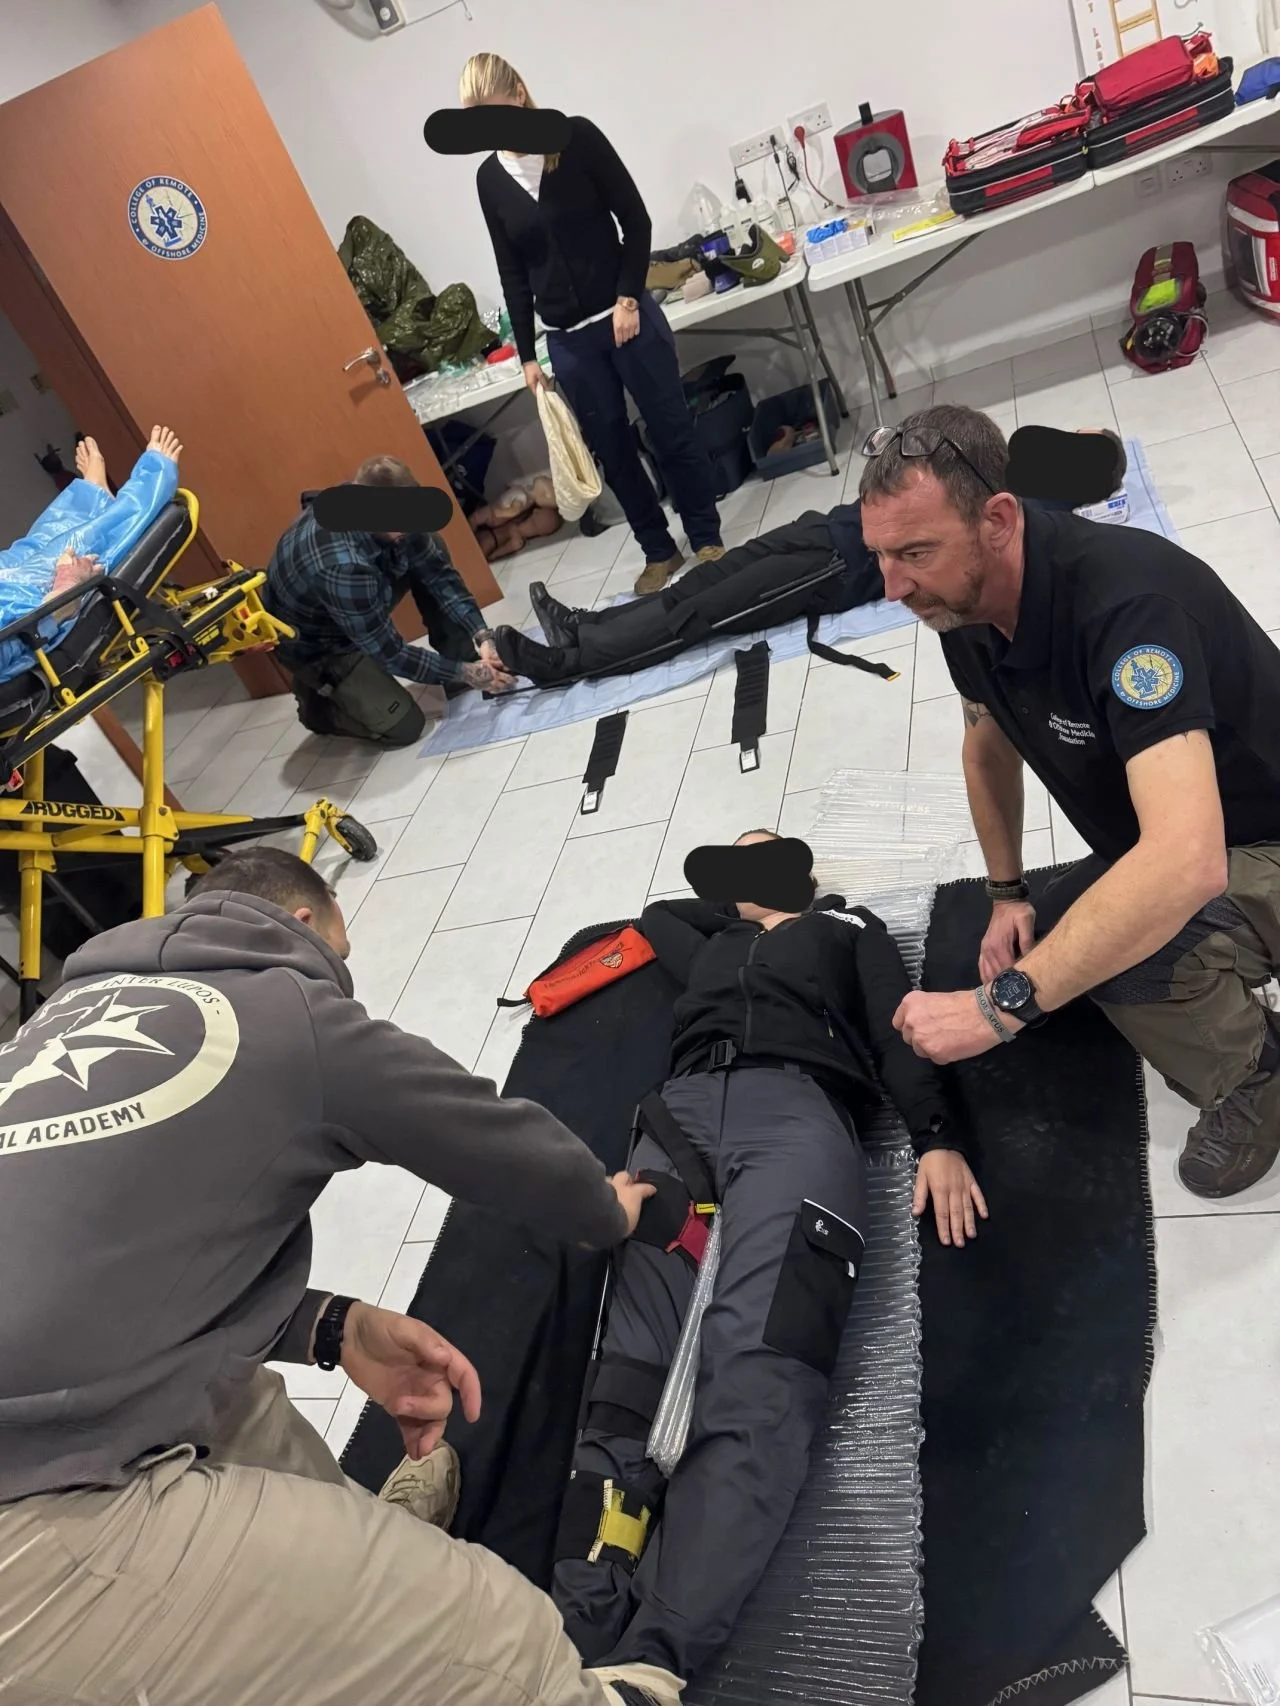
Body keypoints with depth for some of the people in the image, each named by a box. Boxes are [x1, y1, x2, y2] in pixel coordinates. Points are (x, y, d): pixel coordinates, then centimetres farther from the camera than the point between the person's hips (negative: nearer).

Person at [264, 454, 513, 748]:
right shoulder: (343, 567, -43)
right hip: (313, 641, -7)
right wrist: (464, 672, -26)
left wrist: (481, 635, -21)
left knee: (430, 555, -7)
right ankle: (318, 701, 12)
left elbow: (438, 571, -12)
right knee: (405, 726, -11)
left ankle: (464, 660, 3)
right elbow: (389, 653, -31)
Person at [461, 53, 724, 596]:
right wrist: (527, 354, 7)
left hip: (625, 315, -3)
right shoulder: (489, 178, 4)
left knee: (672, 429, 4)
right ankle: (658, 550, 23)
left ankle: (707, 538, 20)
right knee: (611, 448, 8)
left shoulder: (576, 136, -6)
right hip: (568, 339, 4)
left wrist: (629, 298, -13)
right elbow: (512, 274, 9)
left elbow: (636, 220, -4)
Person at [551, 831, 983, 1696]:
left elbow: (899, 1032, 16)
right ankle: (583, 1645, -34)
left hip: (799, 1109, -3)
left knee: (756, 1384, -28)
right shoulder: (709, 945, 40)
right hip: (683, 1114, 4)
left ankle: (645, 1661, -41)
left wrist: (936, 1137, -2)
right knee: (629, 1375, -22)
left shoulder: (849, 928, 30)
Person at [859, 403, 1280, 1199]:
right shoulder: (964, 607, -11)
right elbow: (990, 744, 9)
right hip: (1152, 850, 8)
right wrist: (1008, 892, 4)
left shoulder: (1125, 599, -36)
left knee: (1119, 941, -34)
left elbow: (1187, 861, -46)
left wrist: (1001, 1005, -44)